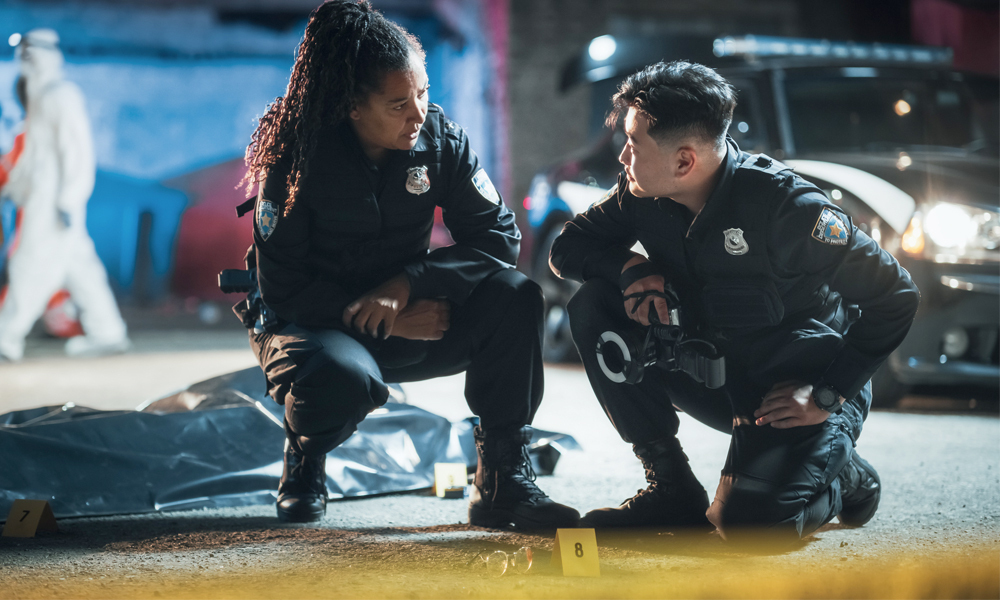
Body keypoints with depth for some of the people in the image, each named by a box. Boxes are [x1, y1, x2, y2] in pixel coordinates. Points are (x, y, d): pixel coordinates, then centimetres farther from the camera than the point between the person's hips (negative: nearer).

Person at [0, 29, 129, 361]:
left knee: (32, 267, -6)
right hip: (43, 196, 10)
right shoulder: (42, 97, 17)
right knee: (77, 265, 9)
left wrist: (66, 201, -22)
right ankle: (106, 332, 12)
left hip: (54, 199, -10)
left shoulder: (61, 96, -14)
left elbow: (76, 150, -19)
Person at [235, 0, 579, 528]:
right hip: (310, 326, -3)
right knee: (344, 380, -39)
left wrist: (408, 283, -25)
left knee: (513, 296, -23)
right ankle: (304, 458, 0)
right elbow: (281, 288, -18)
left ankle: (502, 481, -15)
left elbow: (498, 236, -10)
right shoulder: (298, 157, -18)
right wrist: (392, 322, -24)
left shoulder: (440, 140, -9)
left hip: (410, 322, 4)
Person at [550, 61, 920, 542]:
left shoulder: (785, 207, -27)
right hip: (717, 377, 6)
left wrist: (827, 396, -22)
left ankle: (841, 473, 6)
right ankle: (670, 486, -7)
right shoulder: (642, 195, -9)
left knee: (747, 523, -30)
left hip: (800, 387, -6)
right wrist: (630, 267, -19)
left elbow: (895, 296, -21)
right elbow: (567, 247, 3)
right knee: (593, 308, -14)